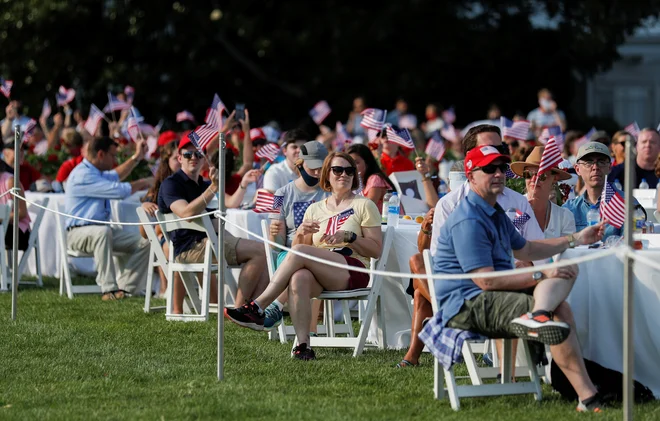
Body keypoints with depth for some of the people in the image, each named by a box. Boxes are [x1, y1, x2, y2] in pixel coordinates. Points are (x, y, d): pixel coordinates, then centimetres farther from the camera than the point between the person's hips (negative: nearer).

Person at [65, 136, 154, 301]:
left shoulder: (96, 172, 18)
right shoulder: (83, 175, -16)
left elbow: (115, 176, 42)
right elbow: (118, 190, -19)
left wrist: (136, 158, 42)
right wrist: (142, 183, -3)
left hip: (102, 230, 10)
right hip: (79, 232, -10)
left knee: (143, 244, -7)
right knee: (102, 232, -43)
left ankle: (124, 287, -7)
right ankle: (108, 289, -45)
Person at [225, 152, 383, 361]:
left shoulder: (364, 205, 11)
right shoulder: (315, 209, 22)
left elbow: (376, 250, 4)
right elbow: (298, 244, 19)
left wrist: (348, 236, -12)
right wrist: (301, 233, -4)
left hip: (354, 271, -4)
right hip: (321, 276, 4)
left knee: (300, 251, -29)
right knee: (299, 278, -36)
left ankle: (257, 308, -32)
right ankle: (303, 345, -43)